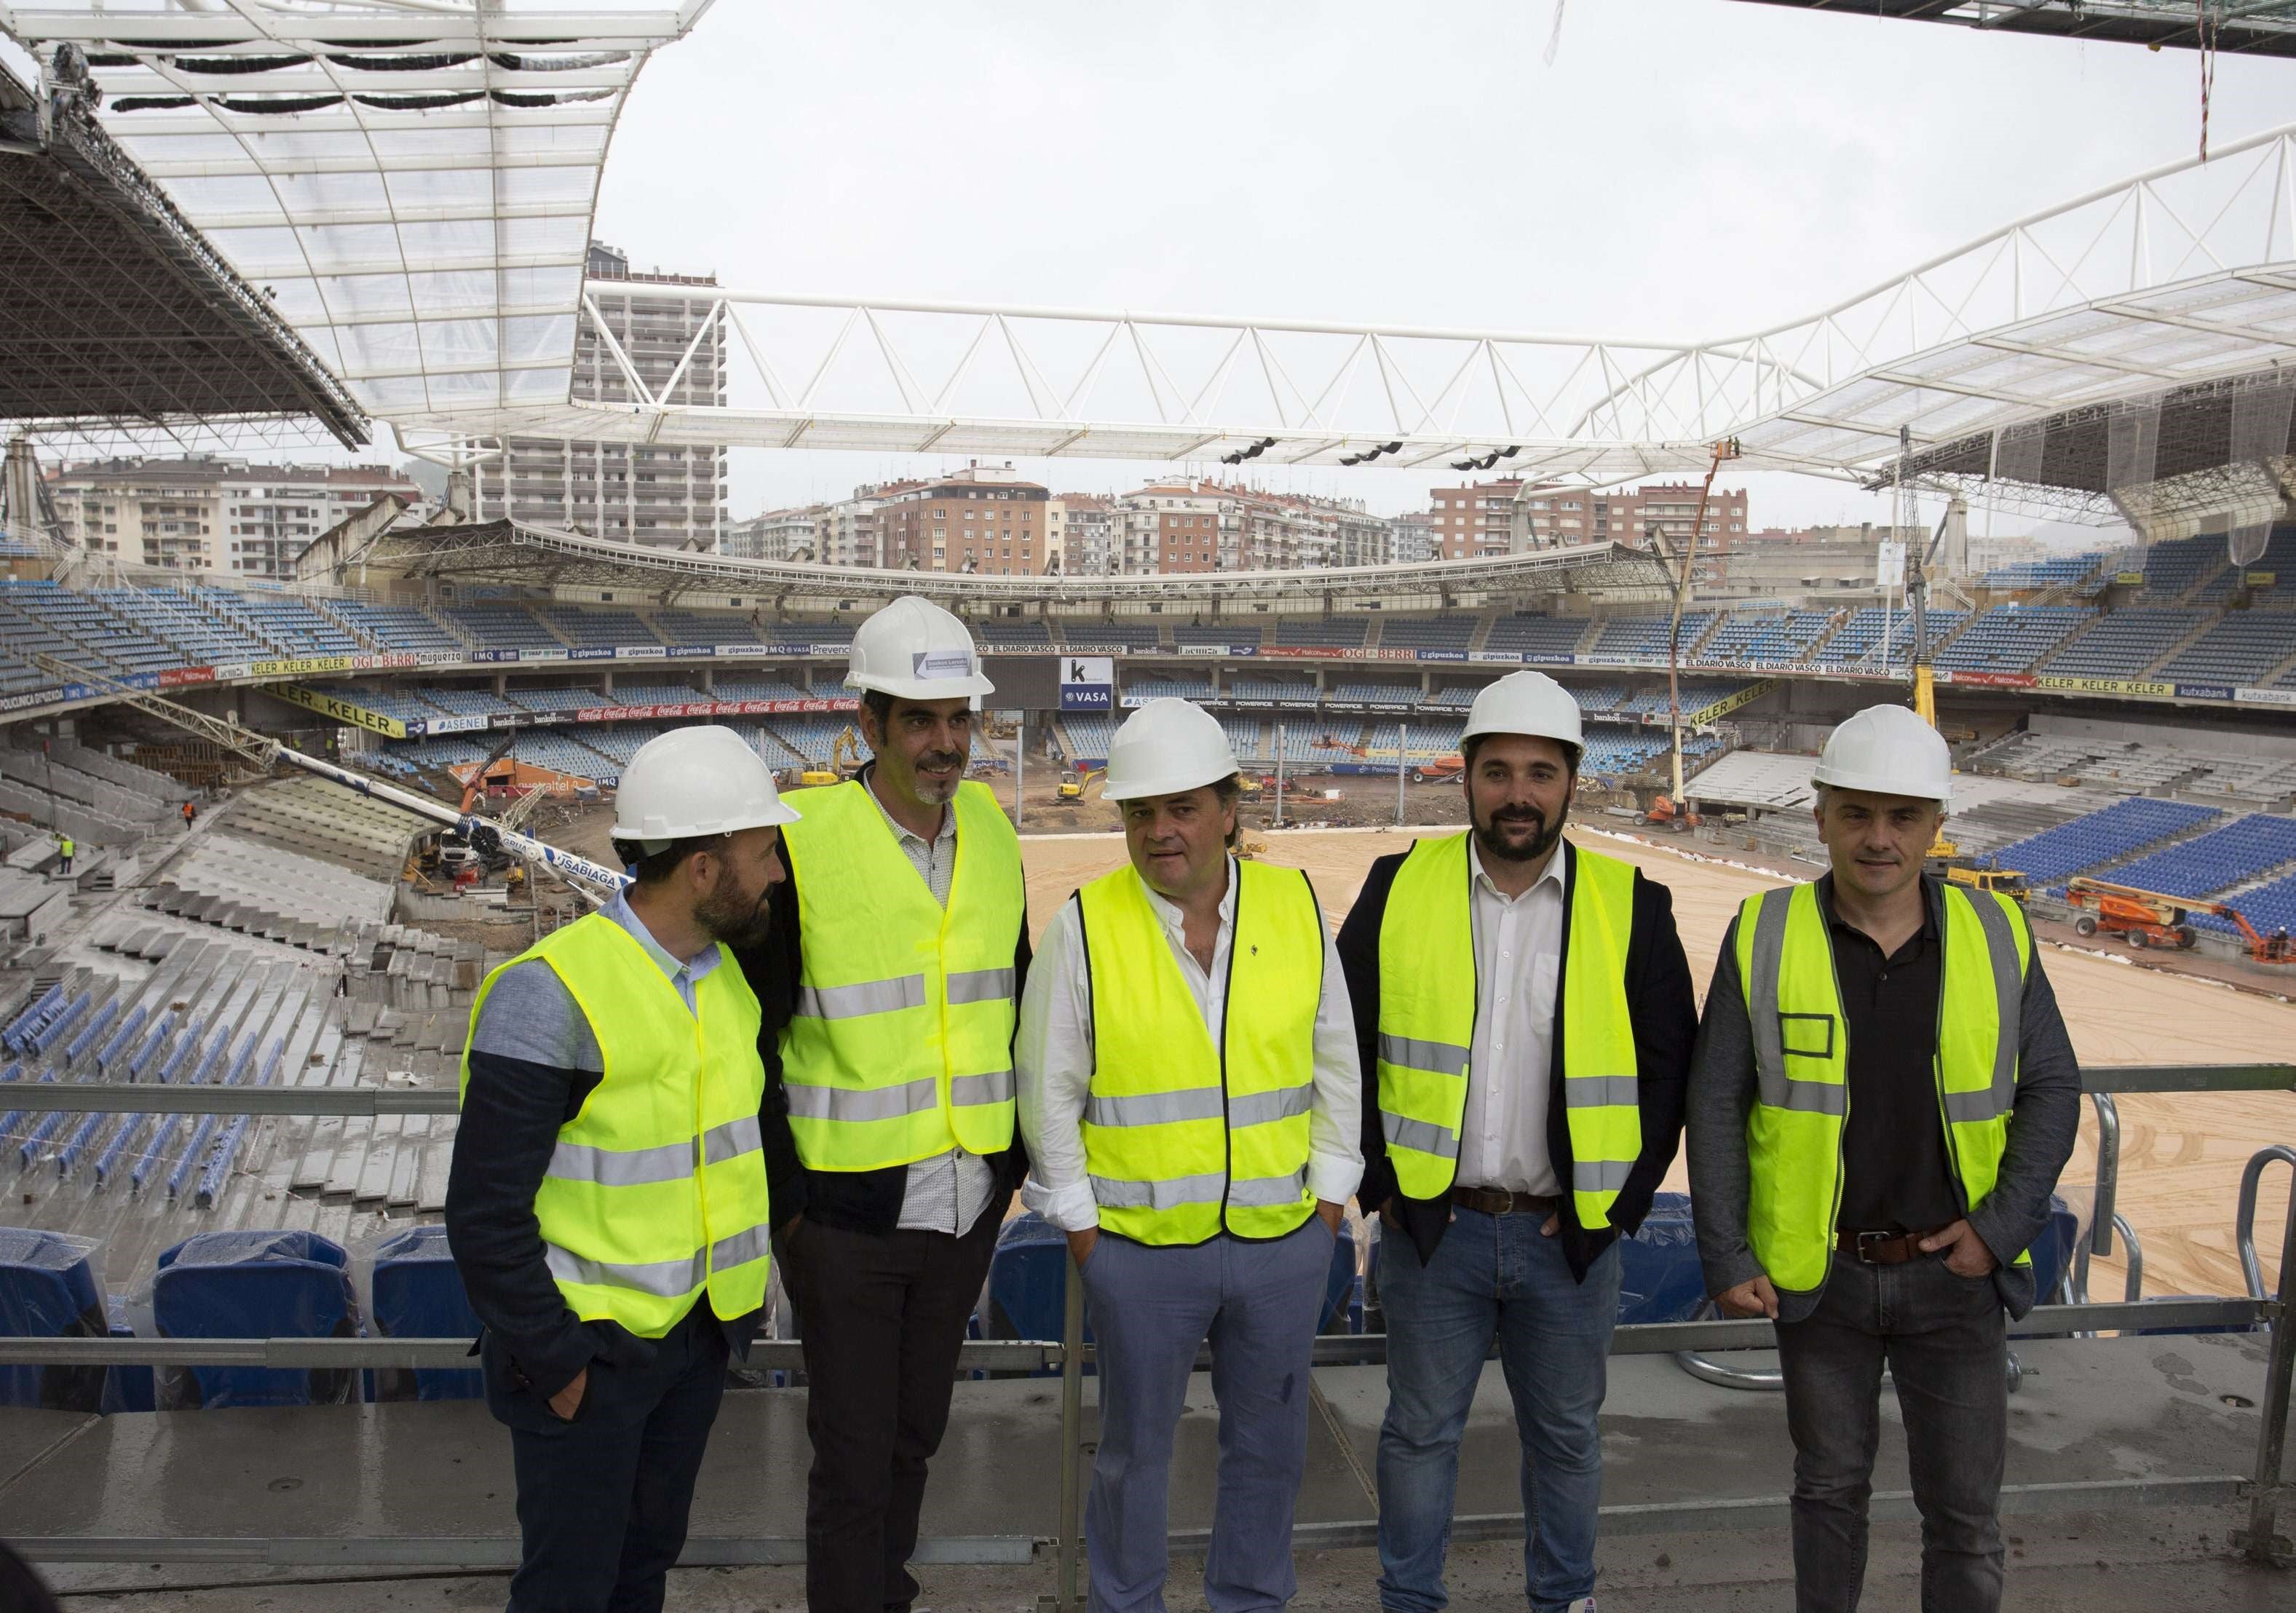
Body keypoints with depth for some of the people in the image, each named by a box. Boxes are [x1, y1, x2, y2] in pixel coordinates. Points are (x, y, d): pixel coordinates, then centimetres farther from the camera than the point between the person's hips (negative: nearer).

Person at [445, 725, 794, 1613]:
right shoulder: (550, 993, -24)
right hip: (585, 1345, -6)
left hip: (694, 1335, 7)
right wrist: (555, 1362, -14)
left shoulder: (725, 974, 0)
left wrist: (743, 1290, 10)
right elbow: (487, 1212, -21)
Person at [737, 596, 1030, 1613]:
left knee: (916, 1431, 21)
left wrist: (1016, 1155, 10)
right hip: (846, 1212, -5)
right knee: (853, 1453, 7)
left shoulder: (992, 832, 1)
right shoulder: (804, 842, -15)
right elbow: (749, 1039, -10)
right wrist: (783, 1200, -8)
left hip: (965, 1206, 5)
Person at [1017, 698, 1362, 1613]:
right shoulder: (1085, 926, -10)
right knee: (1134, 1446, 15)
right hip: (1139, 1247, -2)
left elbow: (1336, 1061, 5)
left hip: (1285, 1239, 2)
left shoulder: (1297, 908, -3)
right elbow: (1049, 1086, -3)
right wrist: (1078, 1221, -3)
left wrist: (1331, 1194, 4)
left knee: (1269, 1442, 18)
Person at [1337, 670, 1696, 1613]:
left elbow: (1670, 1065, 2)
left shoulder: (1632, 907, -4)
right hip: (1428, 1223, 0)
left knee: (1566, 1432, 18)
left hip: (1571, 1233, 1)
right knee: (1421, 1428, 13)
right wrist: (1376, 1181, -3)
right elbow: (1345, 1044, 2)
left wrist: (1624, 1199, -3)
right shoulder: (1399, 888, -4)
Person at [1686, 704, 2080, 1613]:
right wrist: (1724, 1259, -9)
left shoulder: (1995, 934, -5)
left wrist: (2001, 1228, -11)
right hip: (1818, 1274, -1)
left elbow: (2050, 1090, 0)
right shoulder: (1765, 938, -10)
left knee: (1966, 1507, 10)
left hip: (1953, 1273, 1)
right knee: (1830, 1485, 17)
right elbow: (1716, 1106, -7)